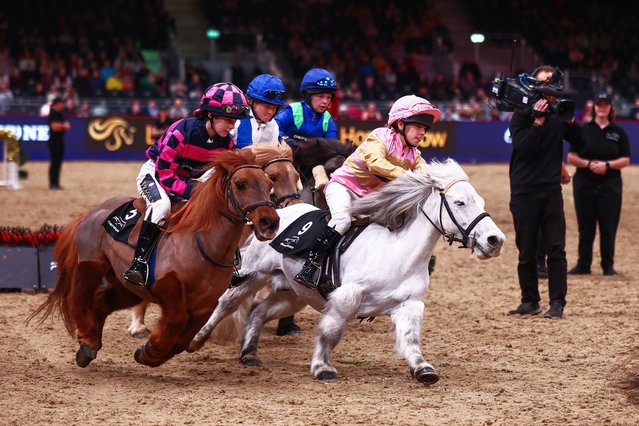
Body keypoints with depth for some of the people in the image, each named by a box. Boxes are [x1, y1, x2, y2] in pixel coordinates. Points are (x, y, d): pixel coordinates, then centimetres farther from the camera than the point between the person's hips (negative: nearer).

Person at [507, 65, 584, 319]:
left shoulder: (558, 115, 8)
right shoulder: (521, 116, -1)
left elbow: (579, 144, 5)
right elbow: (523, 147, -14)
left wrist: (569, 120, -9)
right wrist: (539, 120, -21)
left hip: (551, 191, 2)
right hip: (524, 192, -2)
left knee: (556, 250, -4)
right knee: (527, 252, 4)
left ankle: (557, 303, -3)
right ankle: (530, 302, 14)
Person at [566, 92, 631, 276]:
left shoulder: (618, 132, 7)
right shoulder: (583, 130, 6)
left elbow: (625, 160, 3)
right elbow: (571, 157, 3)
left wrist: (607, 165, -13)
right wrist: (589, 164, -13)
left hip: (610, 186, 0)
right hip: (584, 185, 0)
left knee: (608, 227, -1)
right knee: (585, 227, 4)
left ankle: (608, 266, 8)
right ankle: (583, 265, 10)